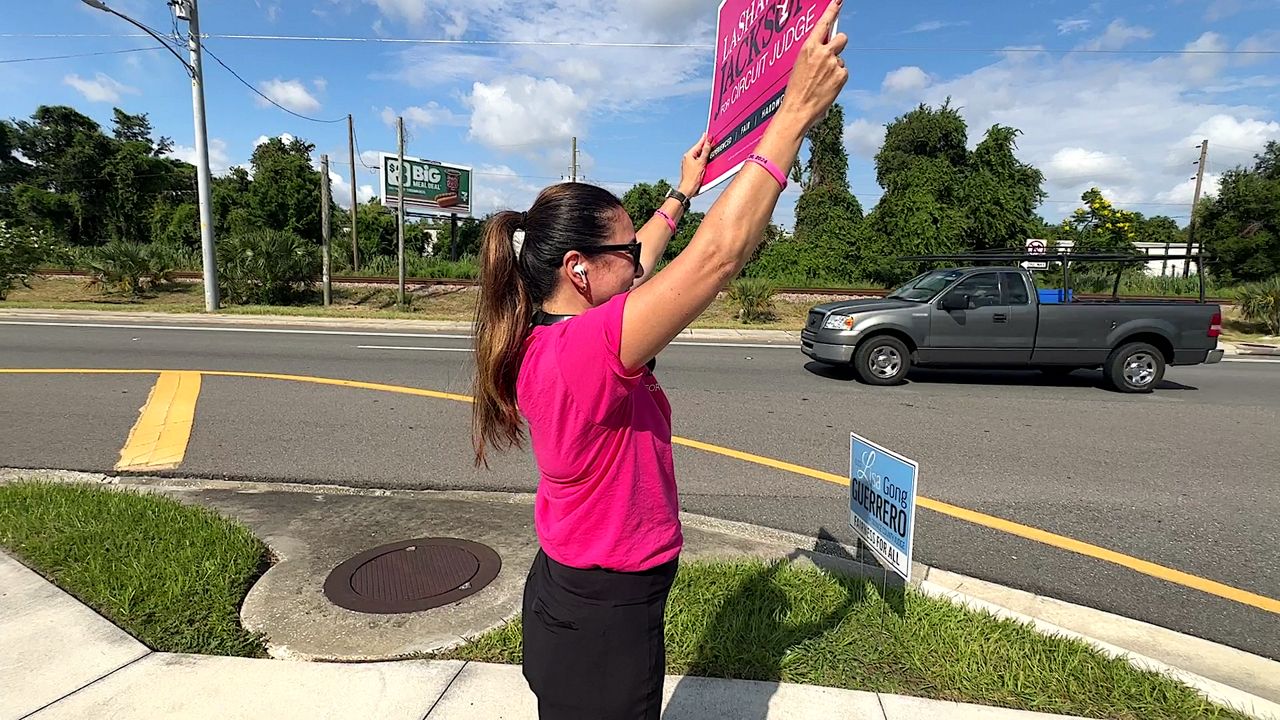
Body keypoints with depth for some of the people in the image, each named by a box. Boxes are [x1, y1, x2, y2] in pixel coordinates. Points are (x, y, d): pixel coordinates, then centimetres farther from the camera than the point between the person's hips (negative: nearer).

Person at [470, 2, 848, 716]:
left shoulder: (542, 337, -4)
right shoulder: (586, 348, -32)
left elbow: (630, 266, 12)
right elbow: (720, 255, -35)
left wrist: (681, 194, 23)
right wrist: (798, 109, -27)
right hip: (605, 628, -9)